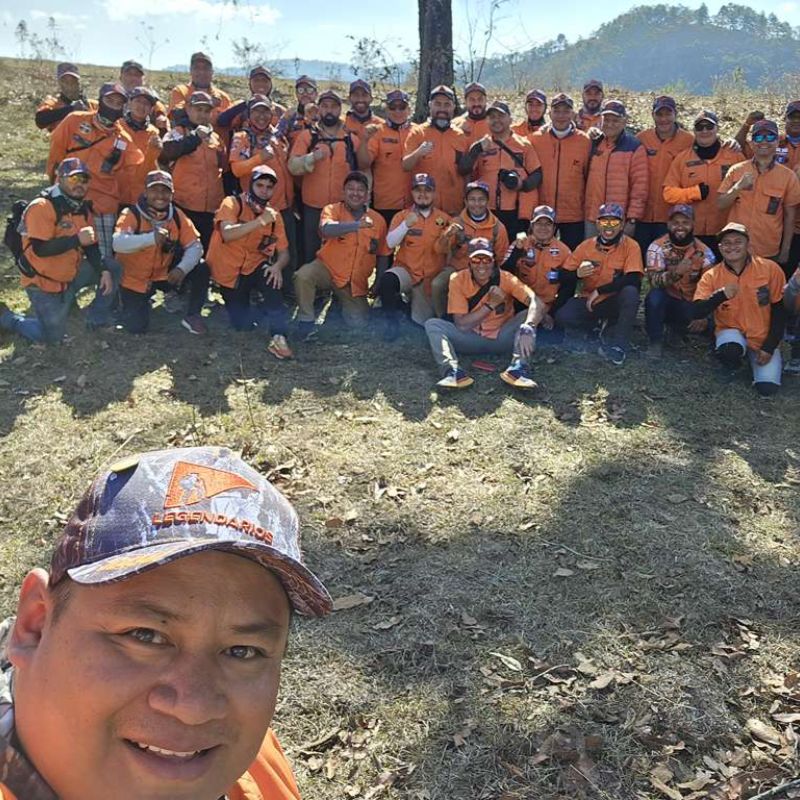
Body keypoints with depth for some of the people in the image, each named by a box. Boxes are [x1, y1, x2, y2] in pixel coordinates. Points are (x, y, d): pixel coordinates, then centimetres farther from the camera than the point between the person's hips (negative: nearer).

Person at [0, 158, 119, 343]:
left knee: (112, 267, -1)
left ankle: (98, 319, 10)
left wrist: (103, 271, -10)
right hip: (43, 282, -7)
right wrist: (76, 239, -34)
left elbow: (91, 246, 6)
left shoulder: (83, 208, 5)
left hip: (72, 274, 8)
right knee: (52, 336, -4)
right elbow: (40, 249, -29)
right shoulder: (42, 207, -21)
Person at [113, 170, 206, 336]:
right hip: (134, 280, -3)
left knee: (201, 269, -17)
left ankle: (192, 317, 2)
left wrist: (182, 268, -31)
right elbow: (118, 244, -37)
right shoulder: (132, 214, -21)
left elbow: (195, 247, -11)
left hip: (165, 275, 3)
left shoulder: (177, 216, -8)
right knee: (136, 327, -11)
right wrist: (151, 238, -53)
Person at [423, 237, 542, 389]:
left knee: (528, 315, -23)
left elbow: (535, 302, -26)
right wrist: (490, 304, -24)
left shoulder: (505, 278, -12)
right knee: (432, 324, -20)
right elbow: (461, 325, -15)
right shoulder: (458, 280, -11)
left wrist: (527, 329, -46)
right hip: (471, 339, 0)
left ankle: (518, 369, -37)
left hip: (501, 338, 0)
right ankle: (453, 371, -42)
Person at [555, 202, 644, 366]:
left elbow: (634, 280, -22)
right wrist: (577, 274, -23)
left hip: (615, 302, -2)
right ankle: (604, 325, 3)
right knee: (562, 317, -25)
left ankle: (617, 345, -18)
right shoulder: (586, 246, -1)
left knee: (630, 292, -35)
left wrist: (599, 291, -23)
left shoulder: (630, 246, -8)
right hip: (588, 300, 2)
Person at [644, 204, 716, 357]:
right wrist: (675, 273, -45)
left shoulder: (704, 252, -5)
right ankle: (656, 342, -15)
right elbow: (654, 281, -25)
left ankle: (679, 327, 14)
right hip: (667, 301, -4)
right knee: (654, 295, -34)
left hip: (692, 305, 4)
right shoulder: (657, 247, -12)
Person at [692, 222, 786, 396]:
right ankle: (733, 364, 3)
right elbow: (697, 313, -17)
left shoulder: (770, 269, -10)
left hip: (763, 337, 0)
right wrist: (720, 295, -34)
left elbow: (779, 311, -4)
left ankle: (753, 358, 17)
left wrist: (769, 347, -9)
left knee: (767, 388, -18)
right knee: (729, 350, -37)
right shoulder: (711, 276, -8)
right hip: (730, 331, 0)